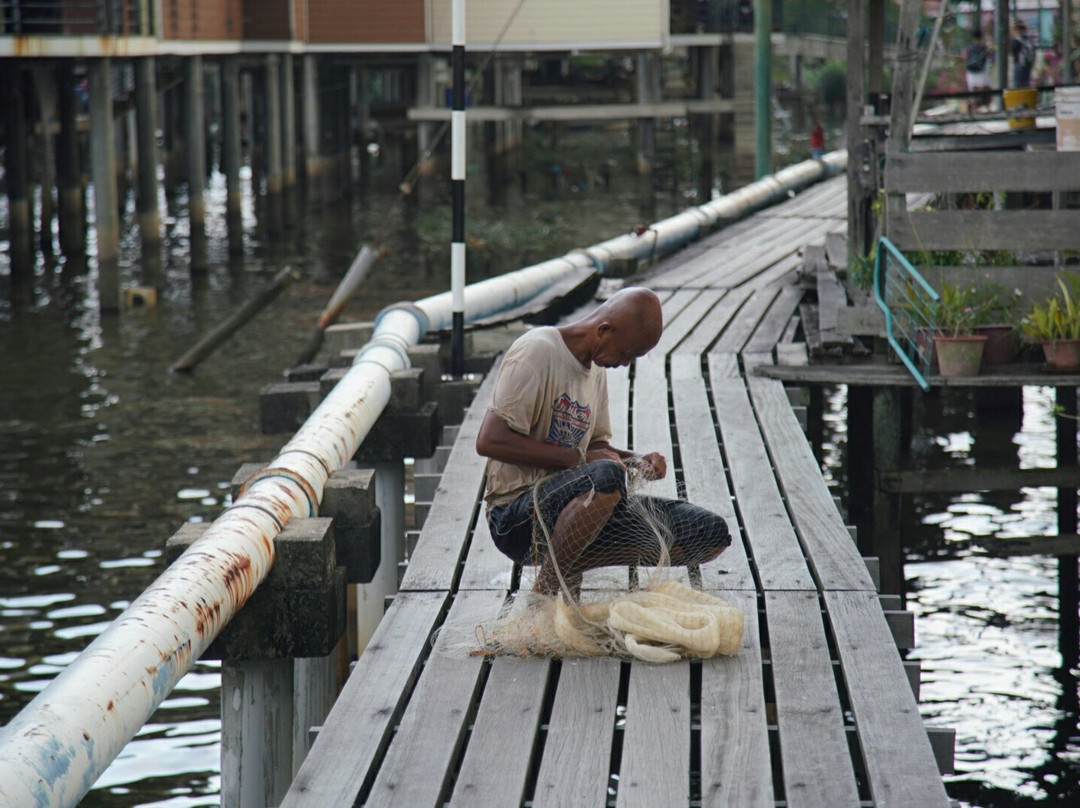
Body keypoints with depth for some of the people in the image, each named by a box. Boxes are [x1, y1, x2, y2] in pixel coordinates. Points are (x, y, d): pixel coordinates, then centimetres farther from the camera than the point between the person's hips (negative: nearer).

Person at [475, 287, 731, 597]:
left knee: (711, 531, -1)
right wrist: (580, 459, -18)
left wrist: (636, 461, 3)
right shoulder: (536, 351, -11)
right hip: (518, 516, -9)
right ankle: (548, 586, -18)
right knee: (606, 476, -40)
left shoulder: (596, 370, 16)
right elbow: (489, 440, -21)